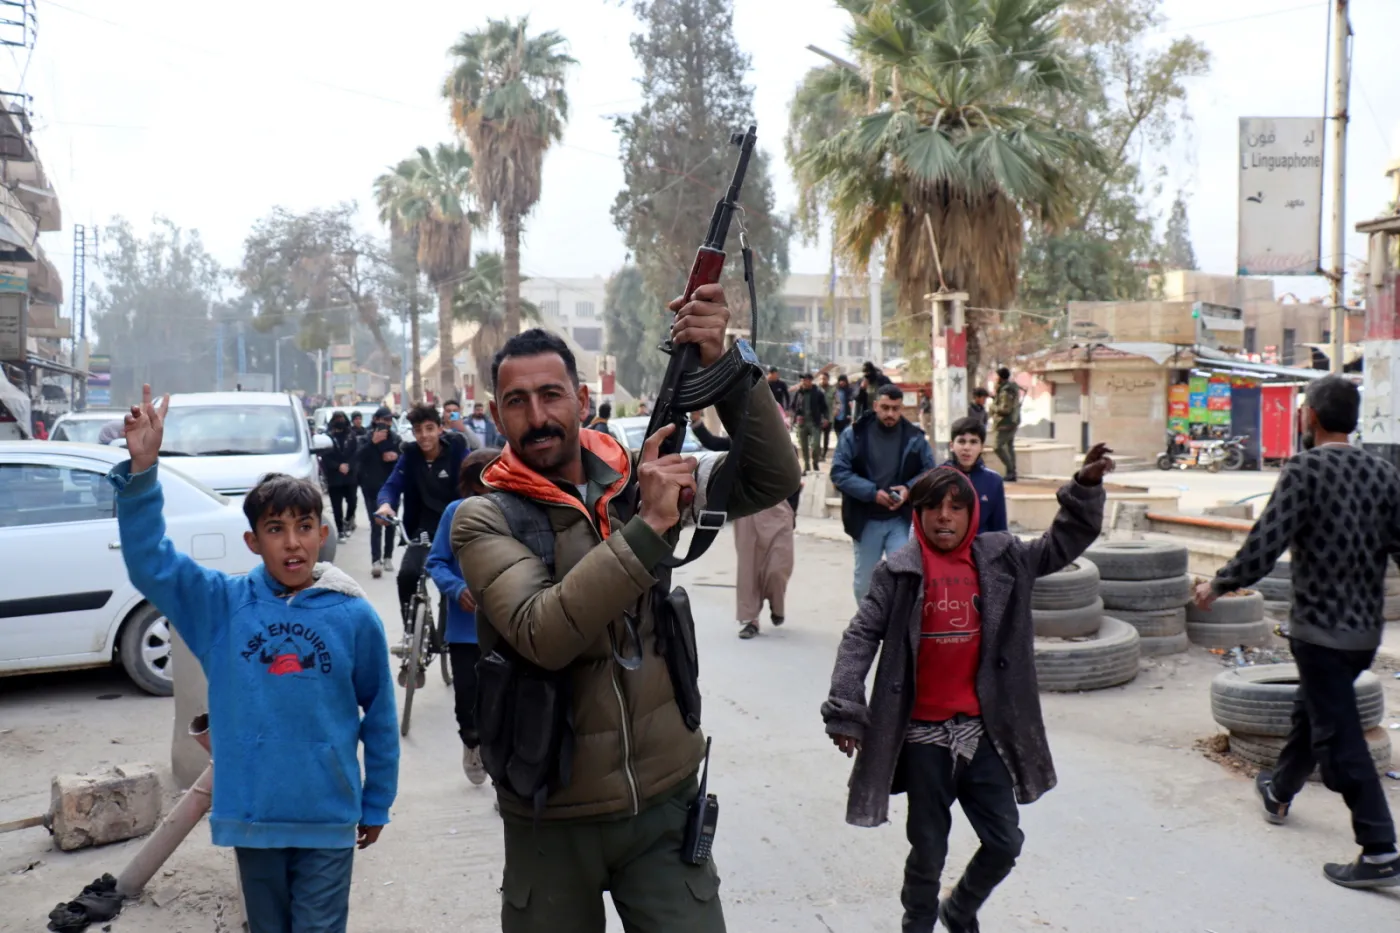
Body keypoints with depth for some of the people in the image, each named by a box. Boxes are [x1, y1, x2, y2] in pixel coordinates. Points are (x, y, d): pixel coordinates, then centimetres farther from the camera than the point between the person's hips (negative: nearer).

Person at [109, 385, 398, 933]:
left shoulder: (354, 615, -8)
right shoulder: (223, 604, -4)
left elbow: (379, 715, 0)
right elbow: (148, 560, -14)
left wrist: (377, 803, 5)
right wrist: (142, 470, -27)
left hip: (328, 820, -2)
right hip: (251, 816, 2)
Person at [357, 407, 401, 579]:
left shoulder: (396, 438, 5)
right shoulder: (367, 438, -2)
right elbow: (358, 458, -17)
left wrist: (397, 456, -14)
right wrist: (373, 442, -28)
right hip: (372, 488, -3)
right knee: (376, 524, -13)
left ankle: (388, 558, 20)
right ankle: (376, 561, -21)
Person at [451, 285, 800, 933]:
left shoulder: (637, 480, -1)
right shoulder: (483, 520, -9)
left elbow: (773, 480, -10)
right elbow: (542, 636, -25)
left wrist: (722, 364, -23)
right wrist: (647, 526, -29)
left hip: (664, 801, 1)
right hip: (552, 818, -1)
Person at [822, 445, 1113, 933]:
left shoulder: (999, 559, 2)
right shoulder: (898, 572, -7)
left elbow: (1062, 545, 7)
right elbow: (861, 637, -8)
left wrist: (1086, 488, -7)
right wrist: (845, 710, -16)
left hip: (982, 728, 3)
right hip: (923, 733, -3)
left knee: (1005, 842, 10)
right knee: (929, 850, 9)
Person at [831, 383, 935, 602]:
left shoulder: (915, 437, -1)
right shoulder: (854, 434, -6)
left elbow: (929, 472, 5)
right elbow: (839, 472, -11)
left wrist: (909, 489, -15)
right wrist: (872, 493, -21)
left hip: (901, 520, 0)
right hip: (866, 520, 0)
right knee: (864, 581, 14)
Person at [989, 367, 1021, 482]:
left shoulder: (1006, 391, -22)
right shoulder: (1012, 385, 8)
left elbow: (1005, 409, -24)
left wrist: (993, 409, -9)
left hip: (1006, 422, -10)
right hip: (1013, 421, 10)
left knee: (999, 447, -8)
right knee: (1010, 447, 13)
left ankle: (1010, 471, -10)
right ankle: (1012, 473, 14)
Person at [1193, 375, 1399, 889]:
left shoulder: (1304, 469, -15)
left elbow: (1265, 545, -20)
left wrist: (1218, 585, -7)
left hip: (1321, 628, -7)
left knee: (1339, 736, -3)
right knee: (1310, 711, 25)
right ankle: (1279, 791, 45)